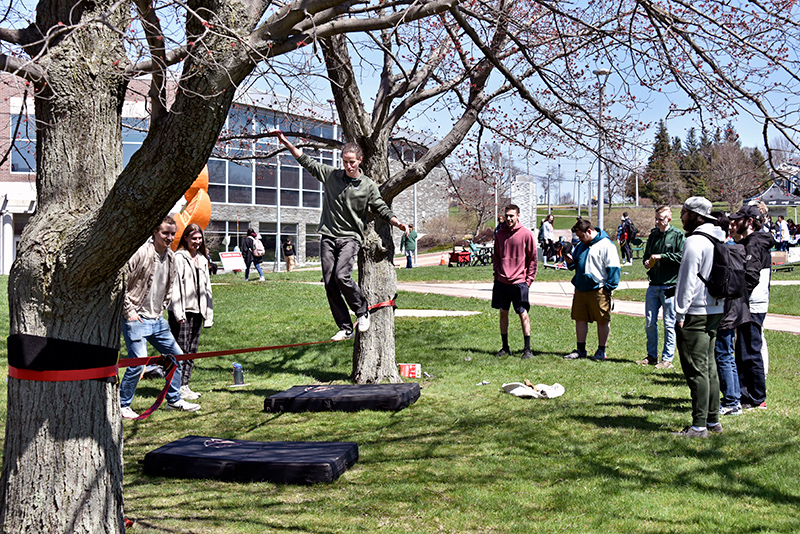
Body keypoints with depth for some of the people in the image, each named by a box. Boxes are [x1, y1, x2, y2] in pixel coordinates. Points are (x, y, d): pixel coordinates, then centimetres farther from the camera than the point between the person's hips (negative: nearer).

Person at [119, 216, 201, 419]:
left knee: (176, 355, 11)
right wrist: (129, 311, -14)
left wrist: (161, 310, 14)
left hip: (157, 319, 8)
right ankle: (122, 405, 6)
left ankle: (174, 400, 25)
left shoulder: (170, 257, 8)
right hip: (136, 318, -8)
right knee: (138, 362, -12)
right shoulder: (140, 253, -16)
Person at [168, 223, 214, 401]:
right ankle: (177, 388, 0)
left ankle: (185, 385, 16)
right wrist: (178, 313, -17)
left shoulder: (202, 258, 16)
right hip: (183, 311, -7)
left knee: (192, 350, 9)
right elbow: (175, 285, -12)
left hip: (198, 310, 7)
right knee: (181, 350, -6)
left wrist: (208, 313, 15)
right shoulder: (179, 257, -7)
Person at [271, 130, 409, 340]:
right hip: (329, 236, 3)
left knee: (342, 276, -23)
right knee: (330, 284, -3)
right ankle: (345, 328, 4)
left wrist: (398, 223, -16)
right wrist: (285, 141, 10)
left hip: (351, 237, -3)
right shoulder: (330, 175, 6)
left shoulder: (368, 186, 1)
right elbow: (305, 161, 13)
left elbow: (382, 209, 2)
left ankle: (363, 312, 1)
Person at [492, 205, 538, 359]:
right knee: (503, 313, 9)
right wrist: (496, 273, 8)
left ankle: (527, 349, 3)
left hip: (519, 282, -4)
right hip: (501, 281, 5)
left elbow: (533, 258, -1)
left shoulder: (526, 234, -4)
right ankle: (505, 348, 18)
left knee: (523, 314, -3)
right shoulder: (500, 233, 8)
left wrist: (529, 279, -5)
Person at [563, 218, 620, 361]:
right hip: (581, 289, 7)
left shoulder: (606, 245, -8)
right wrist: (570, 262, 3)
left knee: (603, 320, 3)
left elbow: (613, 268, -10)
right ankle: (580, 349, 18)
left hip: (598, 289, -7)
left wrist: (609, 287, -14)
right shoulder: (581, 246, 16)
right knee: (580, 319, 9)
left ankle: (601, 351, 12)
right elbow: (575, 266, 26)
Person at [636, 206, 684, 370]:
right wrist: (646, 262, 1)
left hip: (670, 285, -6)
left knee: (669, 324, 1)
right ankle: (652, 356, 20)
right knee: (650, 322, 9)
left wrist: (662, 256, -15)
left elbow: (682, 257, -13)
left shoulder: (678, 235, -4)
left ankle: (667, 359, 8)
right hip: (653, 285, 6)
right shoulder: (653, 235, 13)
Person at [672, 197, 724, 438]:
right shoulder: (718, 239, 13)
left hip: (695, 313, -9)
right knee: (709, 367, 15)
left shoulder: (695, 241, -15)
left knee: (696, 370, -6)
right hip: (715, 311, 9)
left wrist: (681, 313, -13)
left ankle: (699, 425, -5)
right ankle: (713, 420, 21)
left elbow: (688, 279, -17)